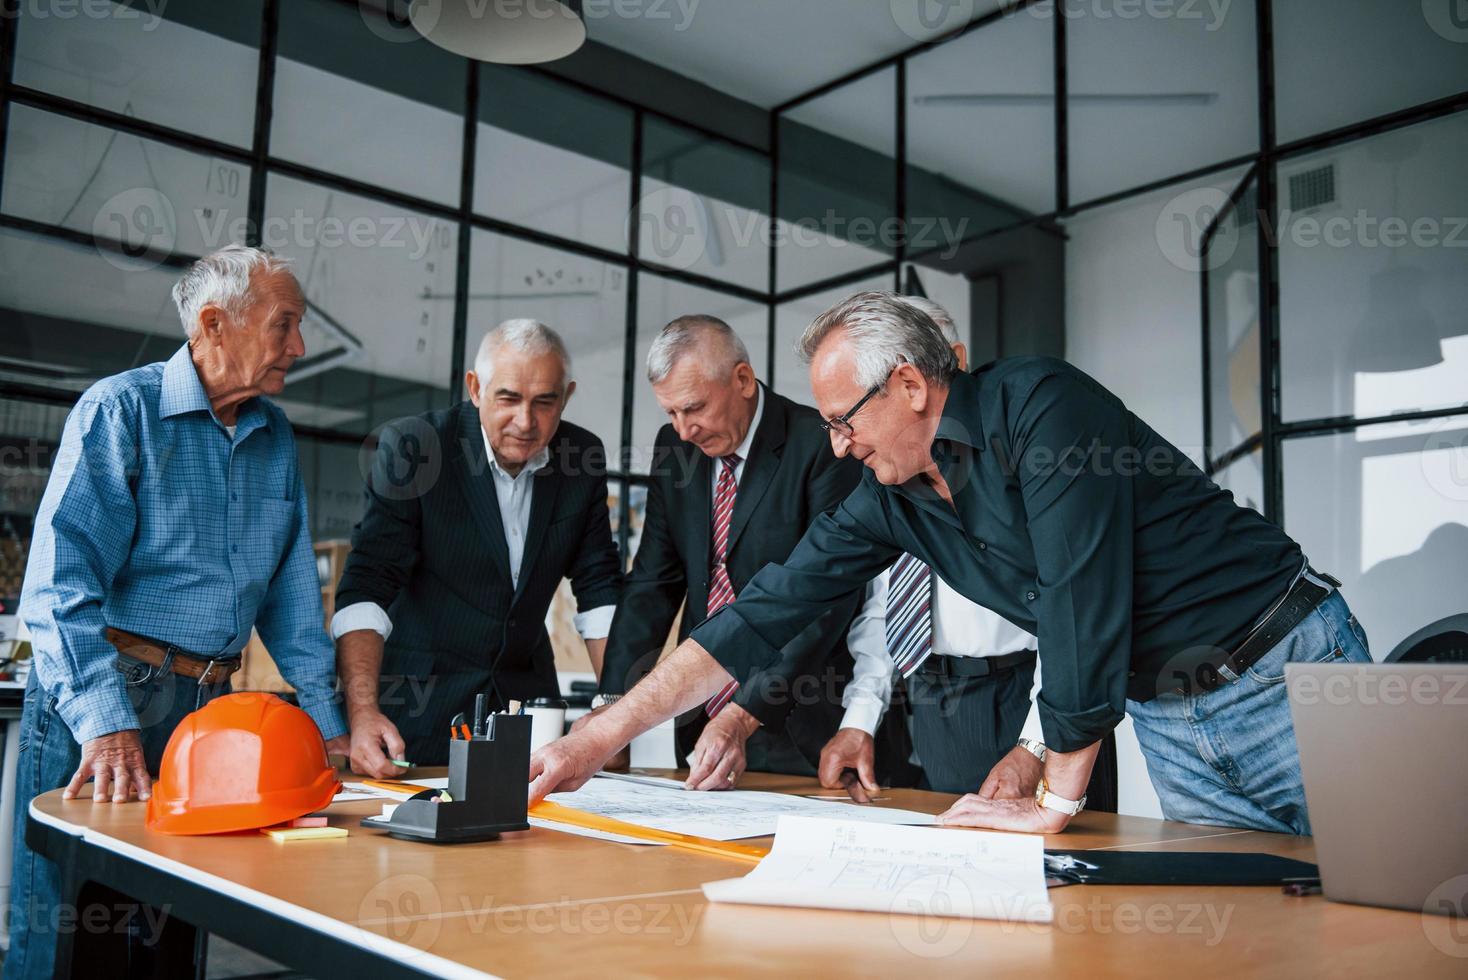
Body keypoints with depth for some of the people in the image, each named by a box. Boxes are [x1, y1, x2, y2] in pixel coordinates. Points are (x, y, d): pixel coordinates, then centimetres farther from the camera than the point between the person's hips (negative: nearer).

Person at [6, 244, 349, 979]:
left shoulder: (275, 436, 12)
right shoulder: (120, 410, -7)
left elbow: (290, 589, 14)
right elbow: (60, 583, -16)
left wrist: (326, 717, 6)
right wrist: (106, 723, -27)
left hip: (210, 704, 6)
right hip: (103, 699, -6)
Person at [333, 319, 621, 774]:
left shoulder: (583, 455, -3)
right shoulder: (410, 447, -14)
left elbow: (598, 587, 3)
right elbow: (367, 587, -18)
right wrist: (363, 711, -31)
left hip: (527, 696, 4)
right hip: (417, 709, -3)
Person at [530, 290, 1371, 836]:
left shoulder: (1039, 403, -21)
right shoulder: (890, 500, -1)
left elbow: (1084, 598, -26)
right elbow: (766, 613, -1)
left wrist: (1057, 798, -18)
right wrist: (599, 738, -4)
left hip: (1285, 670, -5)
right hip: (1169, 722, 5)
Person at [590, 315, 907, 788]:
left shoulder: (820, 445, -14)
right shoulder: (675, 447, 5)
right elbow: (654, 583, 5)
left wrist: (744, 715, -25)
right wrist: (612, 702, -6)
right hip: (702, 718, 5)